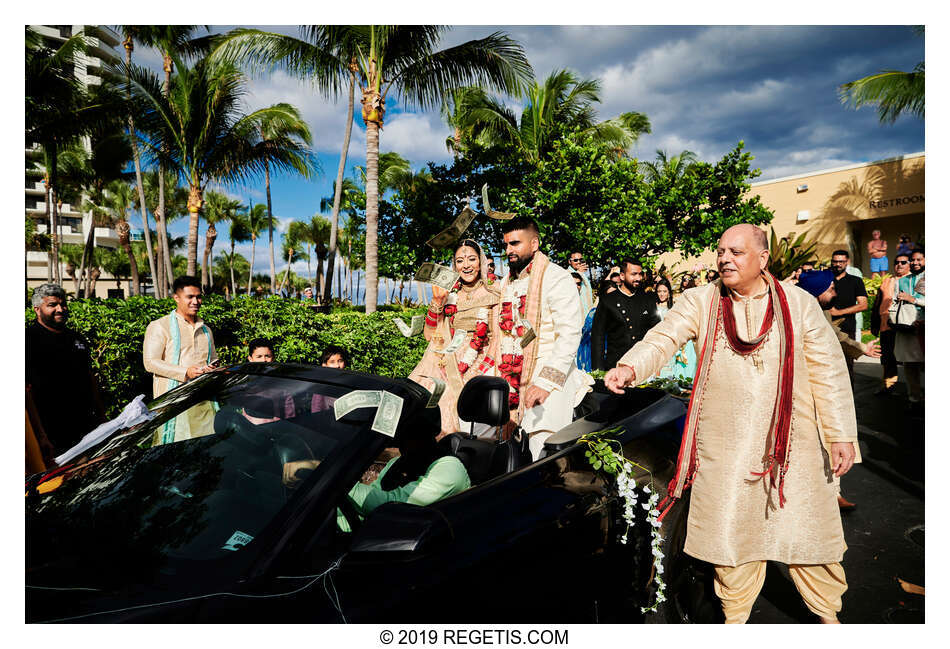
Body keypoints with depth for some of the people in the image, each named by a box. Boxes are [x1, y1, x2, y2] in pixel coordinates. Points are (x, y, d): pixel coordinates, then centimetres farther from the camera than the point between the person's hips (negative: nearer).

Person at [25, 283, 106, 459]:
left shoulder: (77, 338, 13)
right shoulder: (31, 340, -9)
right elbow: (27, 390, -16)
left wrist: (101, 417, 17)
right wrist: (40, 436, -21)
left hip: (87, 428, 6)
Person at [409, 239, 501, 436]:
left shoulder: (492, 294, 6)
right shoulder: (449, 294, 15)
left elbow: (497, 337, -1)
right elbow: (429, 335, 10)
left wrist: (477, 373, -14)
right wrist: (437, 301, -3)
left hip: (479, 363, -3)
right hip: (446, 362, 3)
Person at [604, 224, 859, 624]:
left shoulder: (798, 303, 0)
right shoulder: (700, 302, 0)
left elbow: (828, 369, 2)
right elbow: (663, 338, -14)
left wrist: (841, 434, -1)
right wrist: (630, 367, -34)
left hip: (791, 441, 0)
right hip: (724, 445, 0)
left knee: (806, 527, 9)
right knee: (729, 529, 10)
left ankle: (827, 613, 36)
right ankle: (735, 614, 32)